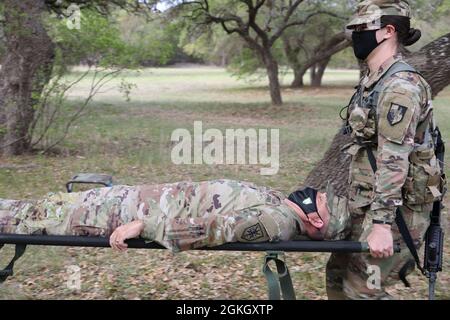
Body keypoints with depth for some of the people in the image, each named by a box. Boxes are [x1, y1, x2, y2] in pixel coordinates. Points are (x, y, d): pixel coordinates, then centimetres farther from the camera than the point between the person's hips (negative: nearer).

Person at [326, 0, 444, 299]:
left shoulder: (400, 85, -19)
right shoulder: (374, 82, 12)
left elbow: (394, 161, -26)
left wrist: (382, 223, -28)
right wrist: (354, 202, 22)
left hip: (395, 208, -10)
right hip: (368, 204, 10)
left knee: (361, 287, -5)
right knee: (338, 274, 16)